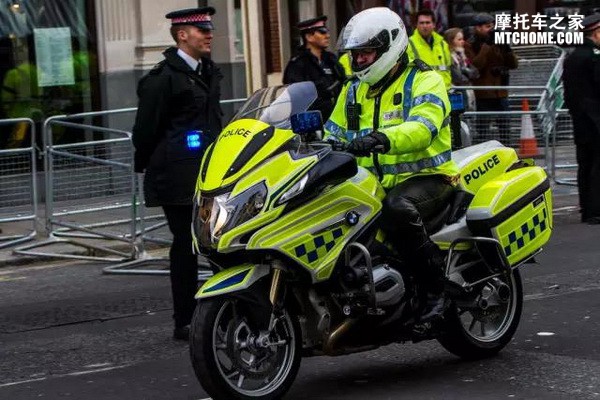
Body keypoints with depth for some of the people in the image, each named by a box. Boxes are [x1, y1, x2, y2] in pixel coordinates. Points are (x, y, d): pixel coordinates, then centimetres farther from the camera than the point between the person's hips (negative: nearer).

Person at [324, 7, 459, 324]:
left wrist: (382, 139, -43)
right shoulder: (353, 90, 18)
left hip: (425, 177, -7)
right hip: (374, 183, 7)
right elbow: (333, 134, 21)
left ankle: (438, 285, -25)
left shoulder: (424, 81, -6)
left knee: (397, 208, -39)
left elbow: (422, 127, -25)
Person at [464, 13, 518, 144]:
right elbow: (475, 65, -17)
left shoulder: (497, 44, 13)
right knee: (484, 126, -4)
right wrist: (486, 46, -17)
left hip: (501, 92, 5)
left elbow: (513, 64, 9)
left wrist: (506, 49, -7)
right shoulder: (471, 46, -1)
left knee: (504, 126, 8)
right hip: (483, 93, -5)